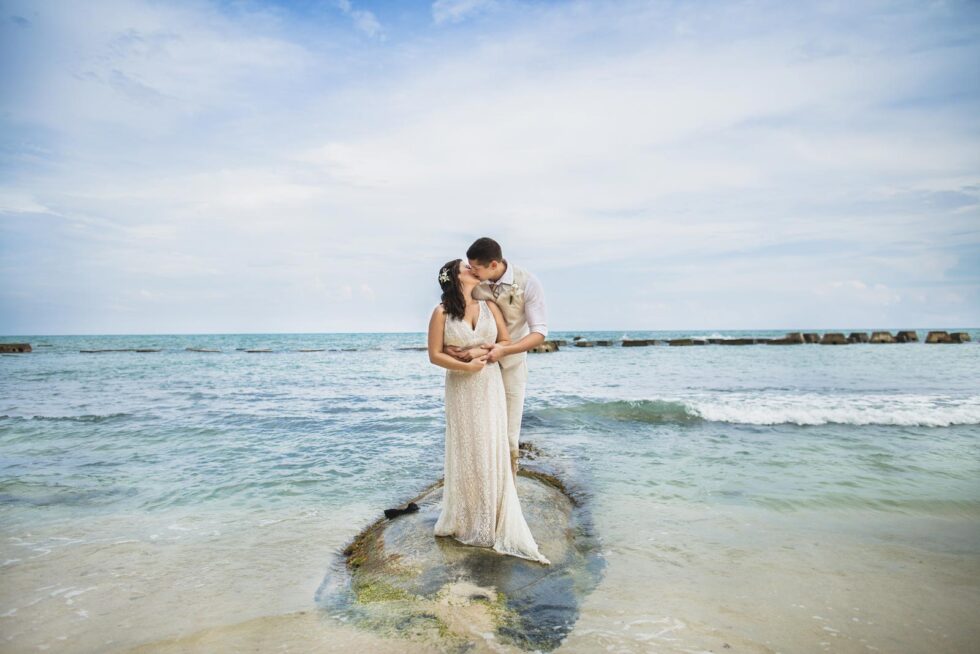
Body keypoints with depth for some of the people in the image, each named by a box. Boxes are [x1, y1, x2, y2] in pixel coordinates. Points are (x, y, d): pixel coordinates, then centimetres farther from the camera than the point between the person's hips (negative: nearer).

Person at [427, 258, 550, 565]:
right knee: (464, 454, 4)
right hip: (460, 390, -2)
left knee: (493, 451, 2)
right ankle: (464, 519, 20)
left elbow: (506, 342, 7)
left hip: (490, 387, 2)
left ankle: (497, 523, 12)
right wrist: (467, 365, -18)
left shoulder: (489, 306, 5)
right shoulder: (441, 312, -4)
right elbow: (434, 355, -6)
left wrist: (485, 351, -11)